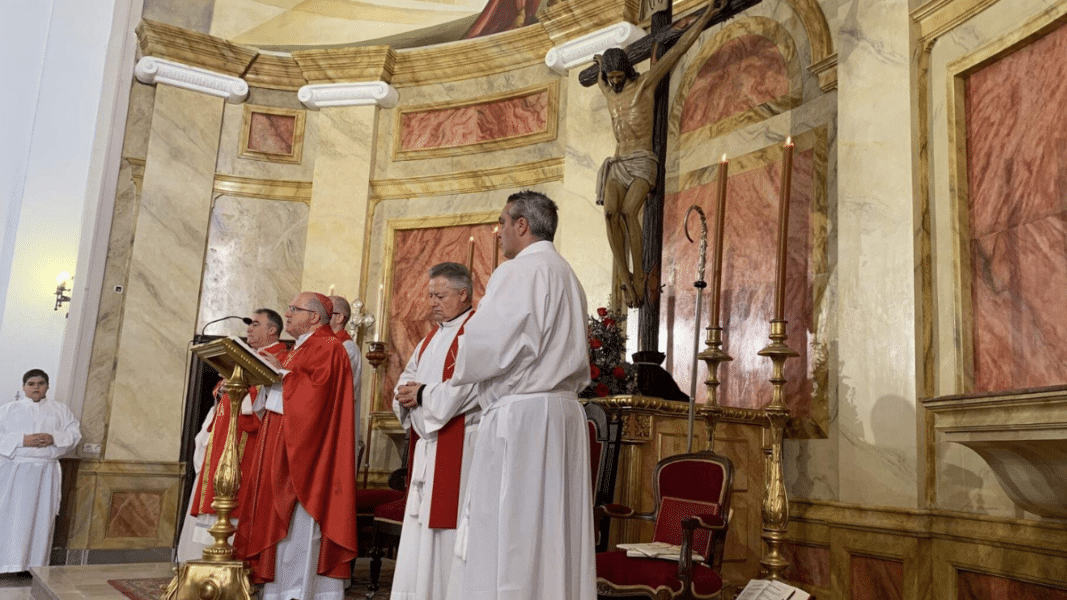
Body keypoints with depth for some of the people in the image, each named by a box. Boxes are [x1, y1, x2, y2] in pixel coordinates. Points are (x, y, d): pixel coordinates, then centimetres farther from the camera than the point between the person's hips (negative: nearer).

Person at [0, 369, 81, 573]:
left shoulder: (60, 410, 14)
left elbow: (74, 433, 7)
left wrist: (53, 438, -11)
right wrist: (22, 440, -13)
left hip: (46, 472, 1)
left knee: (42, 517, -1)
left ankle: (36, 563, 3)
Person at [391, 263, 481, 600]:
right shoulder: (432, 337, 20)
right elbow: (408, 377, 21)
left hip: (460, 442, -9)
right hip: (429, 442, 9)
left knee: (449, 527, -6)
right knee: (421, 526, 11)